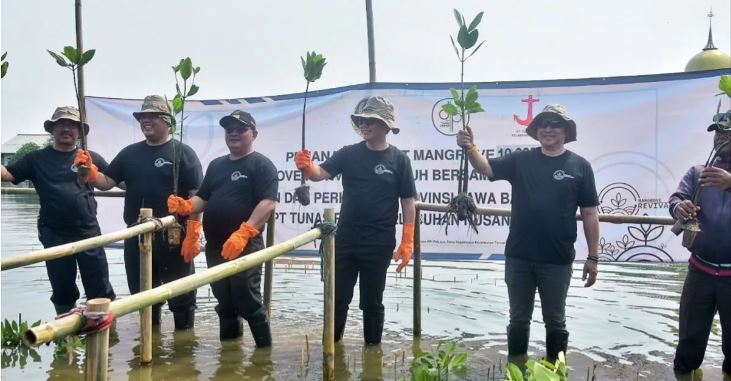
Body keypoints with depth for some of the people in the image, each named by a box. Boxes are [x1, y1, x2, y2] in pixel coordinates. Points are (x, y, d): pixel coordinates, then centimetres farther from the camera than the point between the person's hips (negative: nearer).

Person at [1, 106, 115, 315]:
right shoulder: (37, 159, 6)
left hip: (88, 232, -1)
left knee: (101, 289, 3)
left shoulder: (91, 158, 5)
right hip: (54, 235, 1)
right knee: (62, 290, 12)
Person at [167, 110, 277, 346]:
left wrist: (243, 233, -26)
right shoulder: (216, 165, 18)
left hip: (245, 246, -7)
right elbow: (203, 198, 20)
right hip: (215, 246, 7)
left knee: (248, 301, -6)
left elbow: (268, 203, -16)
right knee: (224, 302, 15)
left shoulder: (261, 164, -4)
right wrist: (186, 206, -4)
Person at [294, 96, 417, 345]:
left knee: (372, 302, 9)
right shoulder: (348, 154, 3)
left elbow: (408, 203, -3)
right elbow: (321, 173, -9)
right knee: (337, 298, 10)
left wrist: (407, 242, -7)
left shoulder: (399, 160, -3)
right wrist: (307, 167, -33)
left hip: (379, 244, -2)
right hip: (345, 240, 3)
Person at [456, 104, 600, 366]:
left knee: (555, 321, 13)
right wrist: (470, 148, -30)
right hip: (518, 257, 2)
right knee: (519, 319, 15)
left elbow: (590, 215, -1)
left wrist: (593, 257, -2)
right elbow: (486, 168, -9)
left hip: (557, 260, -2)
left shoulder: (580, 166, -2)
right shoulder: (520, 160, 3)